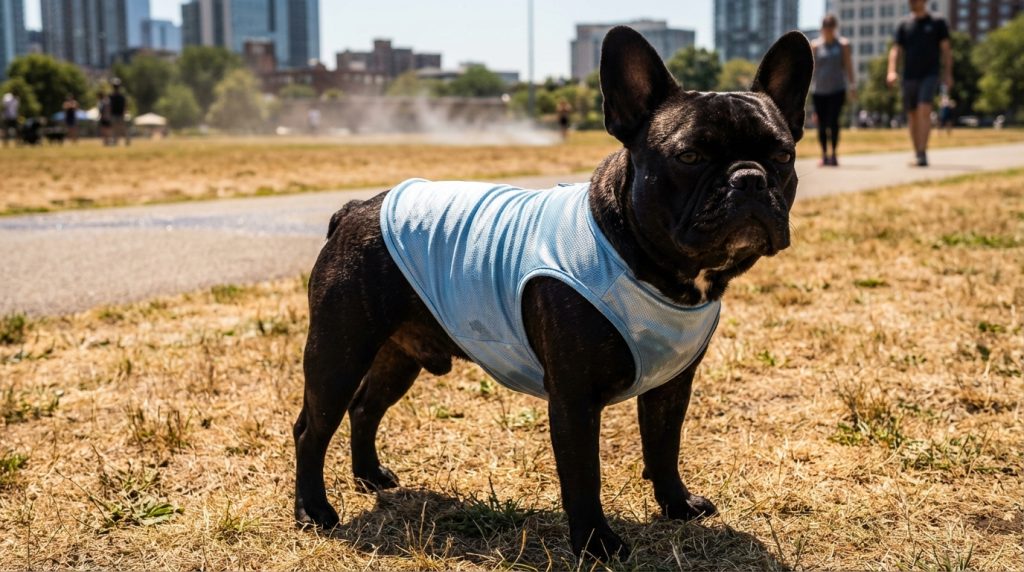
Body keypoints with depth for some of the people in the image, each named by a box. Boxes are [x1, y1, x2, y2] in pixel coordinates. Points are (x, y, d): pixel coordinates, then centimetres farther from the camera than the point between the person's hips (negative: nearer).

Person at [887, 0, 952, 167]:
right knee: (912, 116, 7)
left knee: (924, 111, -18)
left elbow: (946, 49, 5)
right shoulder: (903, 26, 11)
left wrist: (948, 74, -4)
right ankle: (917, 154, 17)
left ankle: (923, 153, -22)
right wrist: (891, 71, -10)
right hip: (909, 76, 3)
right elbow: (896, 50, 6)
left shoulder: (938, 22, 6)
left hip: (930, 75, -3)